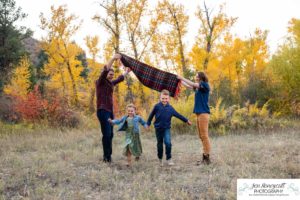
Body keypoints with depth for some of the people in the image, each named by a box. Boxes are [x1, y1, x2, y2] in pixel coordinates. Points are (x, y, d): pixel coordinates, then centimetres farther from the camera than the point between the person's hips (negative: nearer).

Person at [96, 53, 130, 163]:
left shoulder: (110, 83, 16)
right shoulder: (100, 82, -4)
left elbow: (120, 79, 37)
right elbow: (105, 71, -22)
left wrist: (126, 72, 51)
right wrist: (113, 59, -30)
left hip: (110, 111, 8)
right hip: (102, 111, -8)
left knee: (110, 134, 6)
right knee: (106, 134, -14)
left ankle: (108, 156, 12)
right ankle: (106, 156, -9)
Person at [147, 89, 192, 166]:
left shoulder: (170, 108, -1)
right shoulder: (157, 106, -7)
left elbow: (178, 115, 8)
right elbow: (151, 115, 3)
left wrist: (186, 120, 12)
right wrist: (148, 124, 8)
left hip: (167, 128, 1)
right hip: (158, 128, -1)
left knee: (168, 143, -16)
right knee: (160, 144, 8)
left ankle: (169, 159, -4)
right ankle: (160, 159, 28)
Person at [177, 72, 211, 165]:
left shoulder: (205, 85, -6)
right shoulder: (198, 87, 16)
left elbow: (192, 84, -14)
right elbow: (188, 86, 28)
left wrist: (182, 78, -4)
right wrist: (180, 80, 27)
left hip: (203, 113, -9)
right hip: (199, 113, 9)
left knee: (204, 136, -9)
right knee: (201, 136, 9)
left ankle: (207, 158, -8)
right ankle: (204, 157, 12)